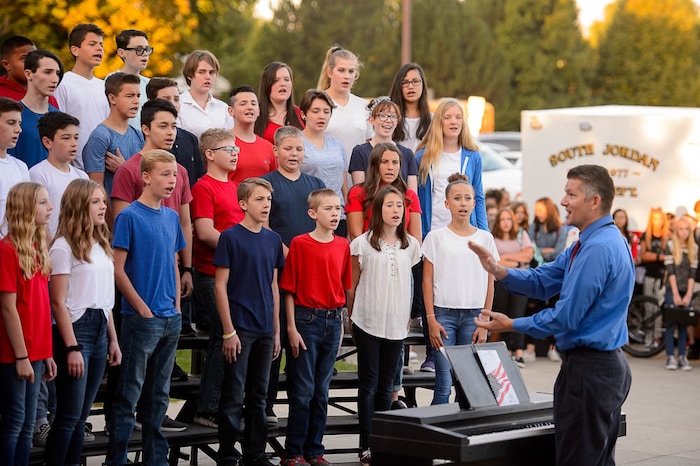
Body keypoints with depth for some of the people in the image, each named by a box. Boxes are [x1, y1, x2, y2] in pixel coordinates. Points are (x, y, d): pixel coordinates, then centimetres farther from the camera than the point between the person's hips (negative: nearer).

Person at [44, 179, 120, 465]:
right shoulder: (64, 247, -10)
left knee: (81, 416, 10)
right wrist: (72, 348, -17)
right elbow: (58, 302, -13)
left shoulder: (101, 245, 14)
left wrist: (113, 340, 15)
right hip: (75, 329, -7)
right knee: (69, 416, -6)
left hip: (100, 331, 7)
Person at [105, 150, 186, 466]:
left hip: (171, 319, 7)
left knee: (159, 393, 13)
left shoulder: (171, 217, 11)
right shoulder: (129, 217, -9)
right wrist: (143, 309, -11)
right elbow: (118, 269, -11)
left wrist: (176, 304, 8)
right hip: (141, 319, -6)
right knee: (130, 393, -2)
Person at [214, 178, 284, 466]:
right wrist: (228, 331, -12)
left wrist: (276, 331, 12)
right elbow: (220, 286, -8)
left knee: (259, 397, 12)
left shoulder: (273, 240, 10)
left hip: (265, 330, 5)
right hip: (240, 328, -5)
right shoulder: (231, 237, -6)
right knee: (234, 397, -1)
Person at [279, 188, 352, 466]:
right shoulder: (300, 244, -7)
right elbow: (289, 289, -8)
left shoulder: (343, 246, 7)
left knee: (321, 390, 11)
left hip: (333, 321, 5)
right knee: (303, 390, -1)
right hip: (307, 320, -5)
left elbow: (343, 287, 12)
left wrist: (340, 323, 8)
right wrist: (291, 328, -11)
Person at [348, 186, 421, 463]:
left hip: (396, 324, 3)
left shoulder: (410, 245, 6)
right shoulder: (363, 243, -4)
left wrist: (407, 317, 12)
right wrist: (351, 318, 5)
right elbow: (352, 284, 2)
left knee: (386, 385, 9)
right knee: (369, 384, 0)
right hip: (368, 323, -3)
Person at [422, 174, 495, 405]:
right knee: (444, 384, -6)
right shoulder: (436, 237, 2)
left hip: (473, 315, 2)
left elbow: (489, 284, 9)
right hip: (444, 313, -2)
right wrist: (431, 319, -6)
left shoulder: (485, 238, 7)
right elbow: (427, 281, 1)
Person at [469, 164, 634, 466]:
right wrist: (496, 269, -3)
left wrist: (511, 325, -11)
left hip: (588, 369, -11)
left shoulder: (598, 248, -21)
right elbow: (543, 282, 12)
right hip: (609, 365, 11)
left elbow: (566, 317, -22)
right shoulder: (595, 241, 13)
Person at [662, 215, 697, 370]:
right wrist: (675, 294, -13)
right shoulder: (670, 245, -4)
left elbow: (692, 273, 1)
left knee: (684, 324, 4)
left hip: (686, 292, 3)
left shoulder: (694, 248, 5)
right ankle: (670, 357, -1)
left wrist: (688, 294, -7)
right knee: (671, 324, -2)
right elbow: (670, 270, -9)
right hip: (672, 291, -3)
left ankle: (682, 357, 5)